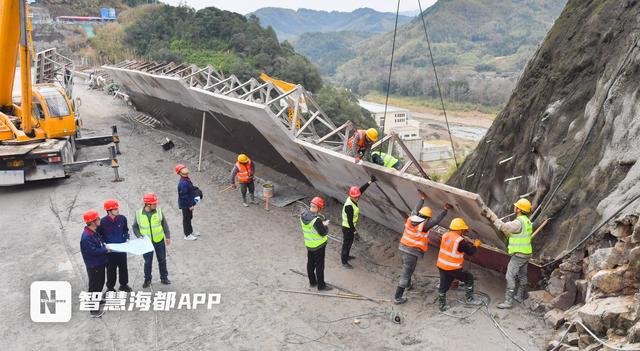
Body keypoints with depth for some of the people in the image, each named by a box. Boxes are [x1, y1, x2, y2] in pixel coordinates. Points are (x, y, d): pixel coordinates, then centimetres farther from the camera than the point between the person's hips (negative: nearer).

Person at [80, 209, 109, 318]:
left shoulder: (94, 232, 3)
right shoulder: (86, 237, -29)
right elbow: (93, 251, -29)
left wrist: (105, 246, 0)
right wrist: (106, 250, -17)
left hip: (100, 263, 9)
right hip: (94, 266, -9)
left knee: (100, 283, 25)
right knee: (94, 286, 2)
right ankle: (94, 310, 13)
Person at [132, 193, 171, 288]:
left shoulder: (159, 211, -10)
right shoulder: (139, 214, -13)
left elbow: (164, 224, -1)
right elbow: (135, 227, -1)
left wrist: (168, 237, 0)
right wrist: (139, 236, -15)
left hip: (159, 240, 1)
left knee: (162, 260, 14)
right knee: (148, 261, 11)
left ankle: (164, 277, 31)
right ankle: (147, 279, 31)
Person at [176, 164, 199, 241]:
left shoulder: (187, 179, 0)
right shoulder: (183, 183, -30)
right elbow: (184, 196, -27)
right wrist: (190, 205, -21)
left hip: (189, 203, 9)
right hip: (185, 205, -9)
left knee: (189, 217, 23)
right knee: (186, 219, 7)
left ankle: (190, 232, 40)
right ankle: (187, 235, 22)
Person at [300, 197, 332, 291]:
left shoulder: (303, 215, -7)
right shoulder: (316, 220, -31)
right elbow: (323, 233, -24)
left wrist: (321, 223, 2)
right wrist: (325, 225, -5)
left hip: (308, 244, 7)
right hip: (318, 246, -7)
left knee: (310, 263, 20)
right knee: (319, 266, 7)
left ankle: (312, 282, 36)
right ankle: (321, 286, 20)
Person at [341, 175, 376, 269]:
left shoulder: (352, 198, -7)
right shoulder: (349, 206, -32)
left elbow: (361, 189, 2)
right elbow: (350, 220, -28)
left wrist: (370, 181, 1)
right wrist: (354, 230, -21)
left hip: (351, 226, 9)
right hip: (347, 228, -9)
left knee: (350, 242, 26)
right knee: (347, 244, 4)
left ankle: (346, 256, 45)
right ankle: (344, 262, 17)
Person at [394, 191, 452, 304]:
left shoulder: (411, 219, -2)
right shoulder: (424, 226, -19)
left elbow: (416, 209, 16)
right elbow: (437, 220, -11)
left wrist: (422, 199, 29)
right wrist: (446, 209, -2)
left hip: (402, 248, 8)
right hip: (412, 252, -8)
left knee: (407, 268, 32)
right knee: (405, 274, 1)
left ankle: (408, 284, 58)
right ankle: (397, 297, 6)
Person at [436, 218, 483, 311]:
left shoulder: (445, 236, 2)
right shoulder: (459, 241, -19)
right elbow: (470, 251, -9)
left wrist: (470, 243, 18)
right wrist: (475, 245, 11)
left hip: (441, 266, 7)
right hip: (452, 268, -7)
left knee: (443, 286, 16)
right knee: (469, 278, 14)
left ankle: (441, 306, 24)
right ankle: (469, 299, 22)